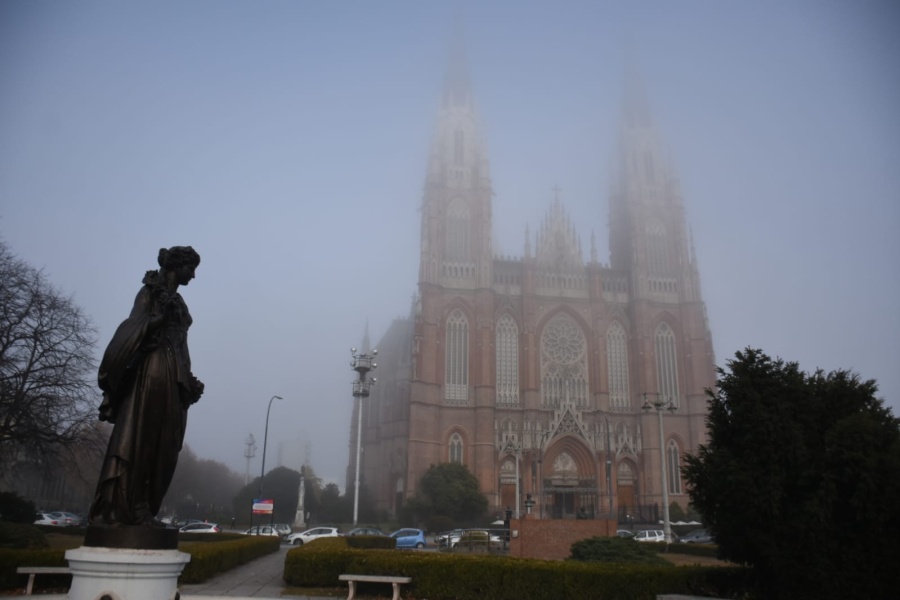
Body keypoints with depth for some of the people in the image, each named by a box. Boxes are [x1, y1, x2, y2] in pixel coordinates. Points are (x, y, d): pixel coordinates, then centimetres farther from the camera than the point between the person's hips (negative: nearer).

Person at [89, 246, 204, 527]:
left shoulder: (178, 301, 22)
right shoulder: (151, 292, 1)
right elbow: (135, 326, -10)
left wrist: (187, 380, 16)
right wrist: (159, 316, -27)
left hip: (173, 377, 8)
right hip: (151, 372, -8)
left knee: (161, 446, 3)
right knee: (135, 440, -10)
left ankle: (141, 511, 5)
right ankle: (117, 509, -8)